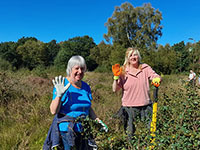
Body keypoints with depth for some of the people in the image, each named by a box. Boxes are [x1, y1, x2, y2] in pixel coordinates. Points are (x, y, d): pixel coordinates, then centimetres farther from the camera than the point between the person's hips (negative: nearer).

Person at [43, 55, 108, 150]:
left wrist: (98, 121, 8)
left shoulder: (86, 86, 6)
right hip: (65, 130, -5)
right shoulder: (61, 85, -11)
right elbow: (53, 111, -14)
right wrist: (59, 95, -27)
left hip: (82, 130, 5)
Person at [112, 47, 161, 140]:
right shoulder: (123, 71, 0)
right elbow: (115, 90, -3)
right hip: (129, 107, -1)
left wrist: (157, 79, -25)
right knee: (130, 134, 9)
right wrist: (116, 77, -16)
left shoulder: (145, 68, 4)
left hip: (145, 106, 1)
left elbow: (157, 77, -3)